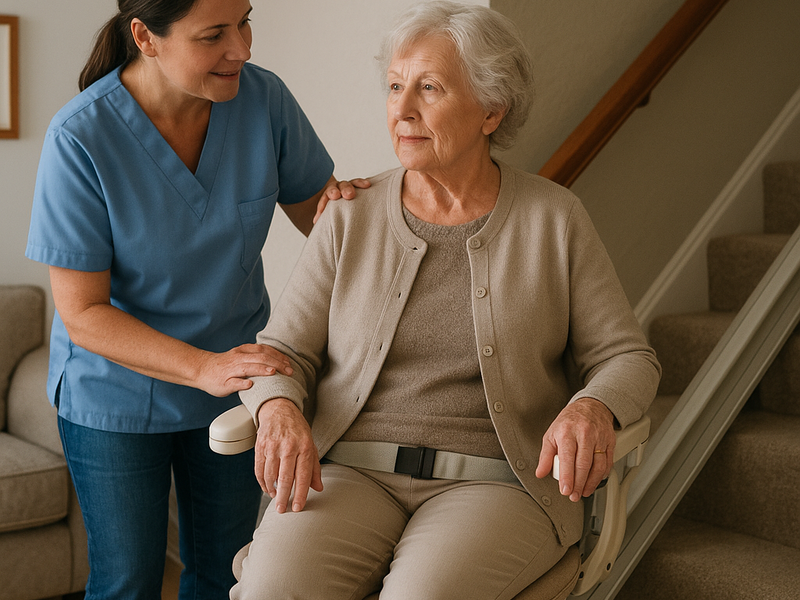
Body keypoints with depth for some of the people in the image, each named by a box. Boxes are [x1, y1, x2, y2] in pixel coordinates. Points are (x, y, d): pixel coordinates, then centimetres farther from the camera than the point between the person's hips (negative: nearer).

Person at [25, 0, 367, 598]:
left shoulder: (263, 97, -14)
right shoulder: (80, 139, -23)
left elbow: (316, 210, 2)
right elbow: (83, 315, -21)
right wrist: (204, 368, -34)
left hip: (237, 374, 3)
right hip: (115, 393, -3)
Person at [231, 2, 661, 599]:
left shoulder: (555, 219, 3)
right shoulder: (351, 221, 6)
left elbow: (628, 358, 5)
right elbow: (282, 352, 7)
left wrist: (592, 410, -18)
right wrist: (280, 410, -17)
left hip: (492, 482, -1)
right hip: (350, 473, 1)